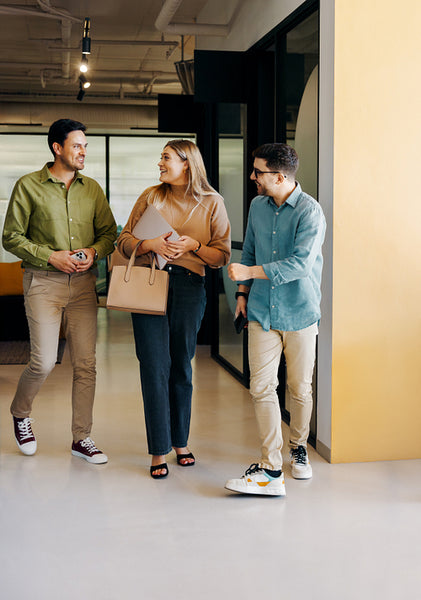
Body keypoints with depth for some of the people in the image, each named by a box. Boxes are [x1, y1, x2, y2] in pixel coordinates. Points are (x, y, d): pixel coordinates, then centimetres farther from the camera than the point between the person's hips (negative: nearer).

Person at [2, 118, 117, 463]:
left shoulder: (92, 189, 12)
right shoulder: (29, 186, 0)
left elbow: (109, 232, 15)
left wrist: (94, 251, -6)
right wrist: (51, 257, -12)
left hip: (84, 283, 4)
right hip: (43, 282, -4)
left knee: (86, 363, 1)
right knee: (44, 361, -9)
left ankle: (82, 438, 13)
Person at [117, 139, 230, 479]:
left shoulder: (212, 202, 5)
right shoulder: (151, 196, 9)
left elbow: (222, 256, 4)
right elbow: (124, 241, 9)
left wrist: (194, 245, -12)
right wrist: (151, 244, -10)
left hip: (189, 287, 0)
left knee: (181, 367, 8)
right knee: (155, 367, -4)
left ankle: (180, 442, 25)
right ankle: (159, 451, 3)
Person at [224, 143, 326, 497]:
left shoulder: (310, 212, -13)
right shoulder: (257, 206, 8)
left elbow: (300, 264, -23)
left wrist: (249, 272, -21)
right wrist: (243, 293, 16)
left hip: (300, 313, -4)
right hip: (262, 311, 4)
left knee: (300, 389, 8)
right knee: (262, 387, -5)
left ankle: (299, 448, 32)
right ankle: (271, 470, -3)